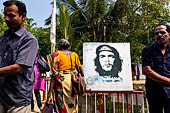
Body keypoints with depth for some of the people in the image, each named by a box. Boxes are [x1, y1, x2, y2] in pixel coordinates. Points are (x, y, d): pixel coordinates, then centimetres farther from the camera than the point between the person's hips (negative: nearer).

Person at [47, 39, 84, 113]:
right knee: (73, 106, 19)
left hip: (62, 82, -4)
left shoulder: (56, 55, -4)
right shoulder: (74, 54, 9)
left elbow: (54, 74, -12)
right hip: (73, 82, 5)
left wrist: (49, 92, -13)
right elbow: (80, 69, 11)